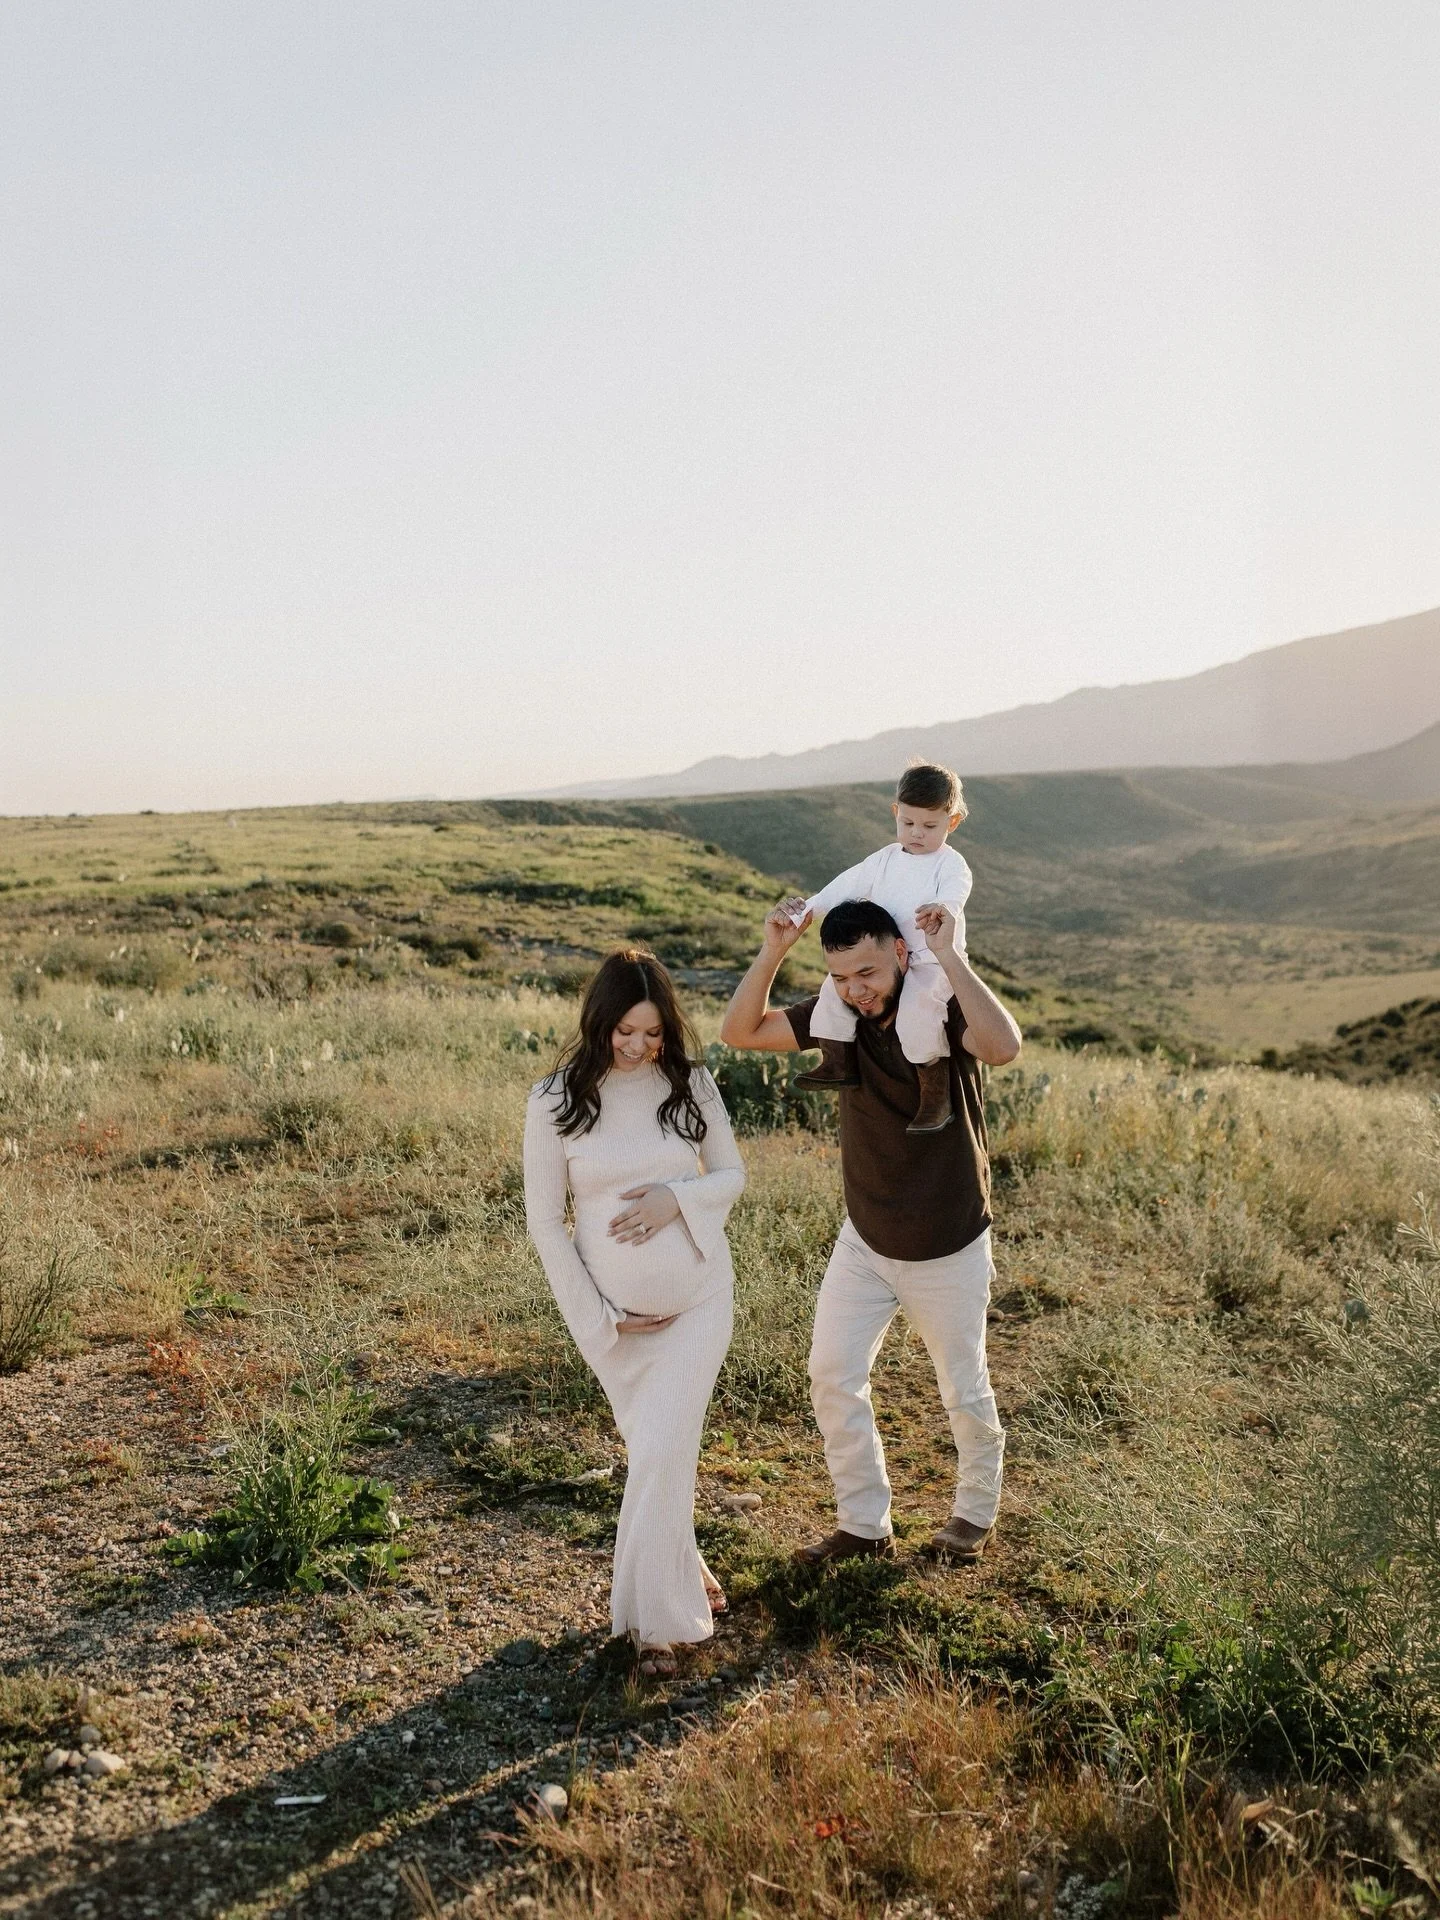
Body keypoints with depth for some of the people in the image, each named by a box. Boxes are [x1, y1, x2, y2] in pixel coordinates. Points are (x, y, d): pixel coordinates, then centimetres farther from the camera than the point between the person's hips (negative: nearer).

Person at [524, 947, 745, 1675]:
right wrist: (600, 1317, -7)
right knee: (655, 1453, 12)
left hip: (698, 1301, 0)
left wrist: (677, 1198, -18)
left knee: (661, 1453, -7)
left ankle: (656, 1616, 9)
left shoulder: (690, 1083, -6)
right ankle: (684, 1573, 36)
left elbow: (732, 1174, 3)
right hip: (615, 1313, 0)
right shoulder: (556, 1101, -11)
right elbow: (544, 1220, -6)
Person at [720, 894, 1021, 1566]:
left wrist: (950, 957, -42)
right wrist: (772, 951, -22)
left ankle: (976, 1510, 39)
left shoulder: (945, 1009, -23)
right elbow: (741, 1031, -9)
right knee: (832, 1376, 5)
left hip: (949, 1250, -4)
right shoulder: (837, 1015, -9)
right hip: (865, 1240, 4)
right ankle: (864, 1524, 22)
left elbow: (1003, 1046, -45)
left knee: (965, 1392, 13)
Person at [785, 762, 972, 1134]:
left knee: (918, 1009, -31)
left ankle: (937, 1094, -20)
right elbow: (849, 885, 6)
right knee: (835, 987, -4)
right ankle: (838, 1062, 7)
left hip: (934, 961, -7)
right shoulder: (885, 860, 14)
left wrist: (941, 909, -50)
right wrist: (810, 907, -8)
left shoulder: (950, 864, -5)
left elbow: (954, 894, -26)